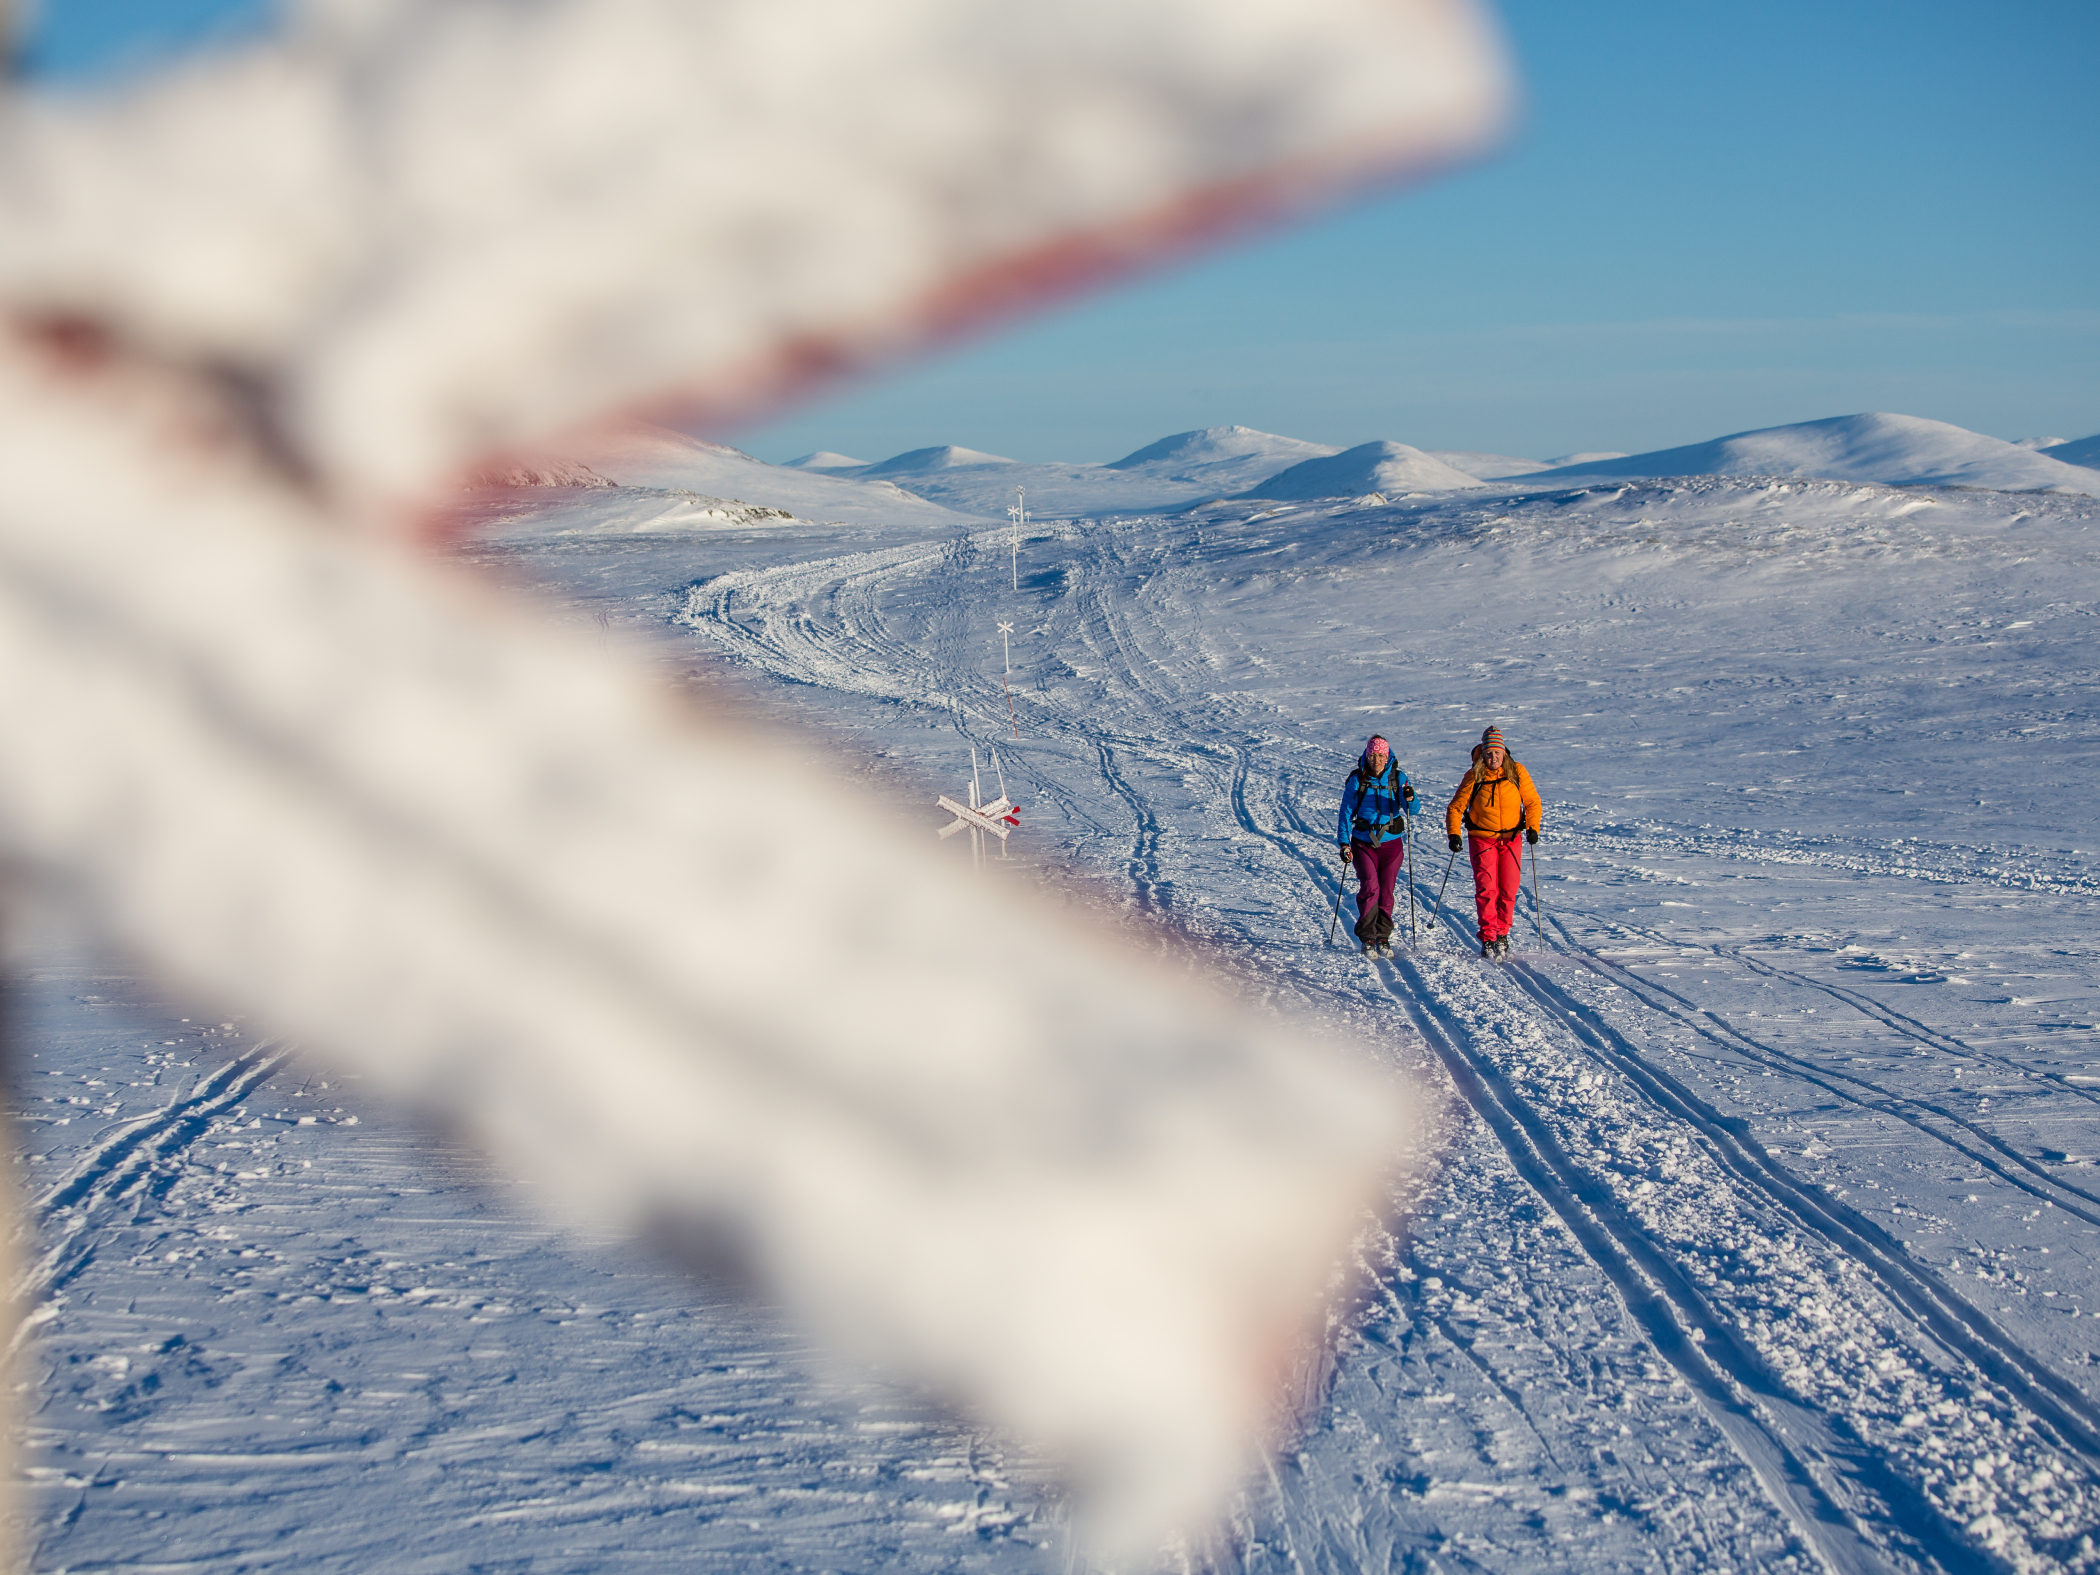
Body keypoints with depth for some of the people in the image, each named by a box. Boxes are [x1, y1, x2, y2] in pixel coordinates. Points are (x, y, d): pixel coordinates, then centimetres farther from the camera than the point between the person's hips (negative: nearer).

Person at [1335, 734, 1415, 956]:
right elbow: (1346, 812, 2)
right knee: (1370, 888, -14)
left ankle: (1383, 938, 15)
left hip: (1391, 842, 1)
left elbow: (1412, 810, -6)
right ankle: (1367, 938, -6)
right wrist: (1343, 842, -6)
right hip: (1363, 842, -1)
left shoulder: (1398, 778, 1)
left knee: (1386, 891, 3)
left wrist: (1409, 799, -28)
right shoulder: (1357, 779, -1)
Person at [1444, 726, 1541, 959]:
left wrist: (1532, 827, -10)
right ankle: (1488, 938, -6)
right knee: (1487, 889, -12)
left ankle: (1501, 934, 16)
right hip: (1482, 839, -1)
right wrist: (1454, 834, -12)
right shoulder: (1474, 777, -6)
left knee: (1509, 890, 0)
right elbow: (1455, 808, 1)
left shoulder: (1517, 773, -3)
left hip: (1511, 839, 2)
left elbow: (1532, 802, 4)